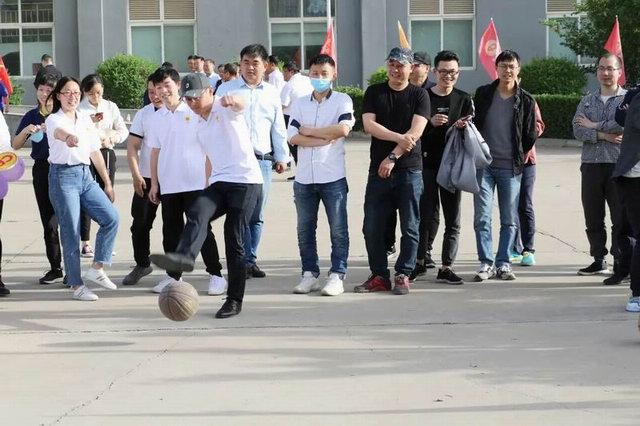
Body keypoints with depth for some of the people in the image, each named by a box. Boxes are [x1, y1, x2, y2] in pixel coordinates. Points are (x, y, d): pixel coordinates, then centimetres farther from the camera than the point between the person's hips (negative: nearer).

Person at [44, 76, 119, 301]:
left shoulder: (85, 118, 12)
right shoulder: (53, 119, -7)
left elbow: (95, 153, 17)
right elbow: (59, 132, -34)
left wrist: (107, 183, 15)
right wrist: (69, 137, -58)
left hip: (85, 175, 6)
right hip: (63, 176, -6)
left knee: (111, 217, -5)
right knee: (71, 231, -5)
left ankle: (96, 269, 7)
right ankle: (77, 285, 3)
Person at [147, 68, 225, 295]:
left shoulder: (195, 112, -3)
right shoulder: (157, 117, 8)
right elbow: (155, 151, 13)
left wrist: (208, 179, -6)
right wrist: (154, 183, 9)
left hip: (195, 183, -4)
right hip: (168, 185, 4)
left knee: (202, 230, -3)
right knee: (171, 231, 7)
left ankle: (215, 275, 3)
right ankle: (173, 275, 16)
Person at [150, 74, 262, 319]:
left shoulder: (225, 109, -5)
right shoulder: (199, 125, 18)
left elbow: (240, 104, -31)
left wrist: (232, 100, -55)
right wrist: (208, 184, 30)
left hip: (245, 181, -7)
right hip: (219, 182, 7)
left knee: (234, 239, -7)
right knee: (197, 214, -25)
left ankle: (235, 300, 1)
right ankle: (184, 257, -48)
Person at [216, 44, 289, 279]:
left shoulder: (271, 93, 14)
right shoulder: (226, 90, 5)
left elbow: (278, 128, 18)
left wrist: (282, 157, 17)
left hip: (263, 160, 3)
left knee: (256, 215, 7)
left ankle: (251, 260, 13)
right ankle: (242, 261, -5)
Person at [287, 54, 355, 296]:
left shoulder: (342, 101, 2)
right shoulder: (299, 103, 10)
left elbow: (343, 129, -16)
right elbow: (293, 137, -2)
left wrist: (309, 131, -7)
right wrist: (326, 138, -10)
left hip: (333, 176, -3)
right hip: (304, 177, 3)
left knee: (338, 229, -1)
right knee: (305, 229, 8)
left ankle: (337, 275, 4)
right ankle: (309, 274, 16)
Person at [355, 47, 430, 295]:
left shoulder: (419, 95, 3)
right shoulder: (374, 93, 10)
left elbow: (416, 131, -9)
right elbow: (369, 125, -3)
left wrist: (393, 157, -16)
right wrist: (399, 138, -15)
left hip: (409, 170, -2)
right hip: (379, 169, 2)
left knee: (410, 227, -1)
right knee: (372, 226, 0)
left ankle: (403, 275, 7)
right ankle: (379, 276, 9)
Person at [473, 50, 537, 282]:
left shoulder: (526, 101, 3)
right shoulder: (483, 94, 6)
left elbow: (530, 135, 8)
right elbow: (472, 123, 12)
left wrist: (522, 157, 4)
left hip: (511, 167, 0)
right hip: (484, 164, 0)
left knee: (509, 219, 4)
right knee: (482, 216, -5)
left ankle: (503, 263, 11)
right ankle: (486, 263, 0)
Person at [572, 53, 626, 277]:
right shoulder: (587, 101, 14)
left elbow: (625, 124, -17)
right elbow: (577, 130, 1)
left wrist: (594, 126, -8)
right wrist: (603, 135, -14)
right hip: (591, 165, 4)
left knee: (621, 218, -3)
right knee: (592, 218, 9)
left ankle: (621, 264, 2)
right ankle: (598, 261, 19)